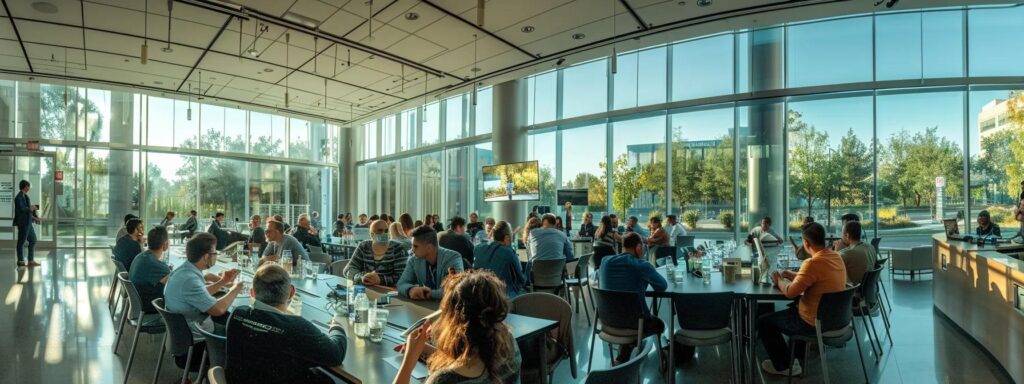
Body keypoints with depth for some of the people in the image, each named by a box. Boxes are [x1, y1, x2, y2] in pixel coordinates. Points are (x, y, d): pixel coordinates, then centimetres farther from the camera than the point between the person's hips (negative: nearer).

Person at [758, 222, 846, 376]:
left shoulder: (812, 263, -29)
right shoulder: (836, 257, -1)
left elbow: (790, 293, -25)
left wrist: (779, 281, -6)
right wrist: (795, 275, 13)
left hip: (814, 323, -9)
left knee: (764, 321, 6)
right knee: (793, 307, 35)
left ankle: (783, 366, 21)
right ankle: (800, 354, 43)